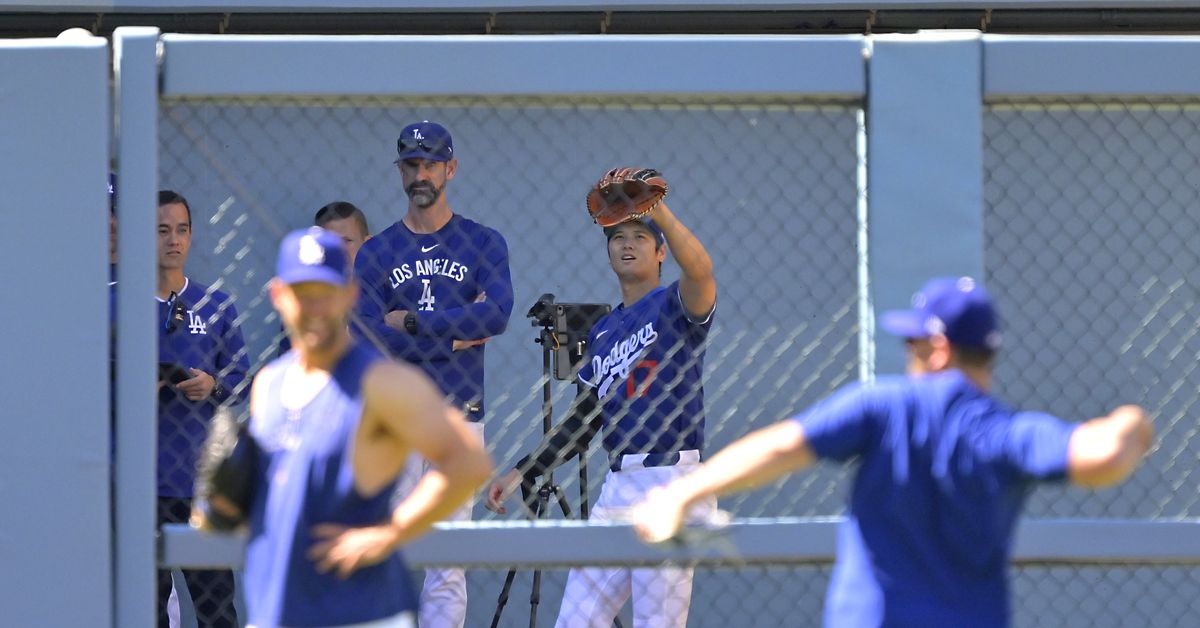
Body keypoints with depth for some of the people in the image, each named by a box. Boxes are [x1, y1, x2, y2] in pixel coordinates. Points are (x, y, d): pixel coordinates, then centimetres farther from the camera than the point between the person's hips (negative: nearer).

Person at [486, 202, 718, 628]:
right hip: (616, 488, 8)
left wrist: (657, 210, -33)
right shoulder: (601, 332, 21)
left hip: (670, 484, -8)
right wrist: (522, 472, 20)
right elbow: (582, 424, 25)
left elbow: (700, 271, -25)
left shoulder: (675, 306, 1)